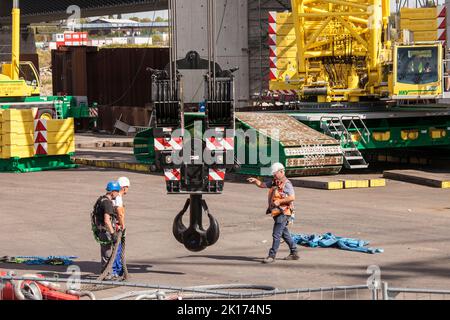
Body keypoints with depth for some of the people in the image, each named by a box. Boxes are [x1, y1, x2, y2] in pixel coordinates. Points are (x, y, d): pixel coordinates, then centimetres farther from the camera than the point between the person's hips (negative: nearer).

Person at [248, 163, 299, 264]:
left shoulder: (286, 184, -13)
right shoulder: (274, 182, 14)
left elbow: (292, 198, -20)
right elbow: (263, 185, 15)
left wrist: (279, 201, -21)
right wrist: (255, 181, -5)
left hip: (283, 213, -10)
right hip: (277, 212, 10)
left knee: (276, 235, -8)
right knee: (284, 234, 16)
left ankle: (272, 256, -6)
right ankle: (294, 253, 24)